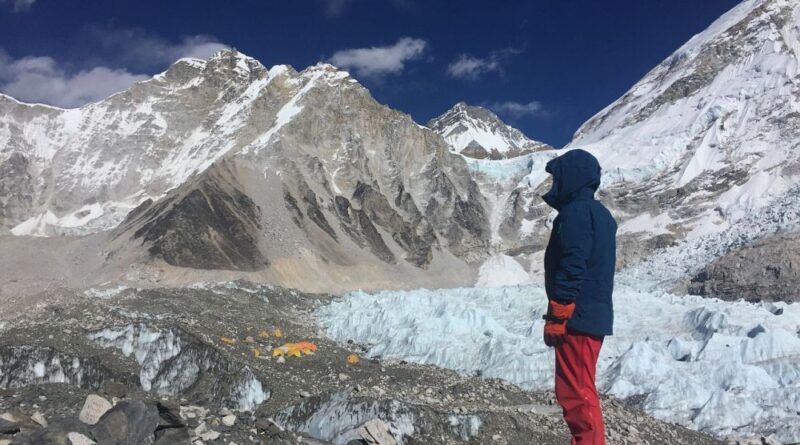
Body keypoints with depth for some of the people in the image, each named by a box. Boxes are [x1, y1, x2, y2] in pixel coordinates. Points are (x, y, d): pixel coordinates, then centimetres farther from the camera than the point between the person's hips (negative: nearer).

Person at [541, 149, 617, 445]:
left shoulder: (576, 211, -12)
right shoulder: (600, 213, 19)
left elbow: (572, 267, -21)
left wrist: (556, 315, -18)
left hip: (577, 317, -10)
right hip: (596, 316, 10)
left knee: (575, 394, -5)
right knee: (582, 392, 17)